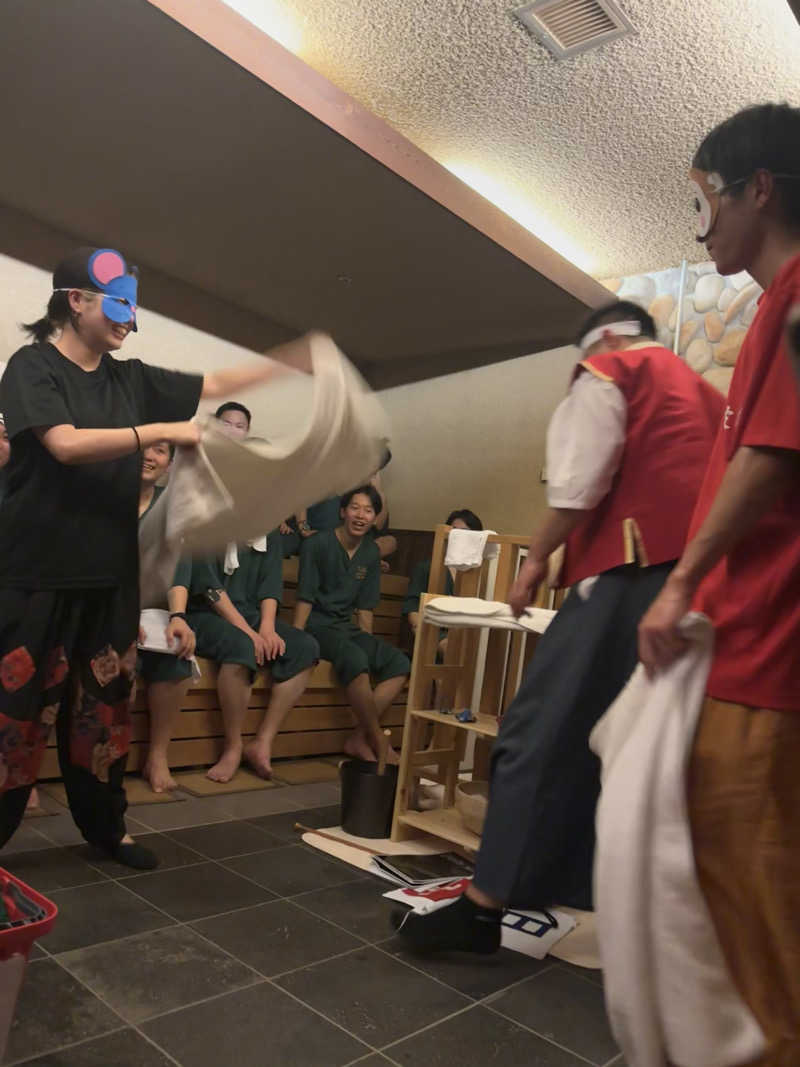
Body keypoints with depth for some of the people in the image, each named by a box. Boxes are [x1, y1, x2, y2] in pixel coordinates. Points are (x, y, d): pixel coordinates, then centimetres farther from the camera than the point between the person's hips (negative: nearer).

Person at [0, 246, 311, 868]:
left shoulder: (131, 378, 11)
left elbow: (213, 385, 15)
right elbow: (66, 444, -19)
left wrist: (295, 362, 10)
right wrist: (164, 431, -18)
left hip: (110, 574, 6)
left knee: (104, 707, 13)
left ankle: (105, 827, 27)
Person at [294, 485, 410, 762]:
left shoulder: (371, 553, 9)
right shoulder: (317, 544, -7)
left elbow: (365, 607, 13)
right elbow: (305, 598, -10)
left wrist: (369, 644, 6)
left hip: (347, 627, 7)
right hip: (317, 625, -6)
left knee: (400, 663, -13)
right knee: (355, 659, -33)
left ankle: (359, 739, -11)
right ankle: (378, 743, -19)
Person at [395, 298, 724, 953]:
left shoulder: (609, 373, 5)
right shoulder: (707, 394, 27)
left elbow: (580, 483, -7)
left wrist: (539, 556, 1)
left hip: (631, 573, -8)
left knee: (543, 732, -5)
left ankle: (486, 905, -2)